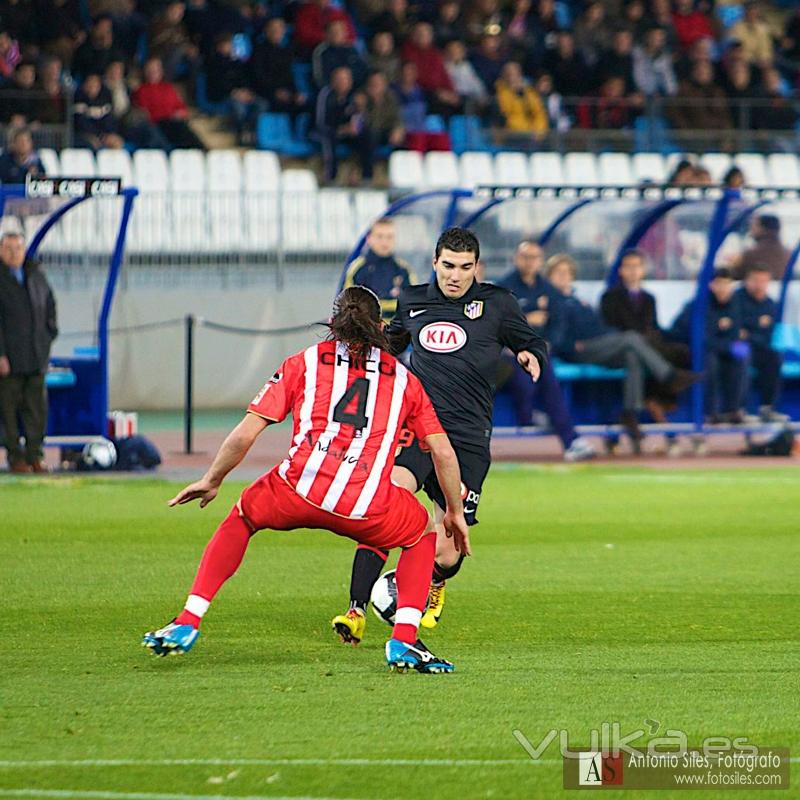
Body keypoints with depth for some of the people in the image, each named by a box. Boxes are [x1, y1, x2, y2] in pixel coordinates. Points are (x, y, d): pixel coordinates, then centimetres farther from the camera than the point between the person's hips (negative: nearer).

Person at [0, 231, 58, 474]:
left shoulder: (36, 276, 11)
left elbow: (50, 305, 26)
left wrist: (50, 333, 15)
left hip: (37, 356, 5)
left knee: (37, 408, 3)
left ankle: (35, 455, 9)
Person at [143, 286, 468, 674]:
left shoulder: (303, 362, 18)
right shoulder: (404, 378, 22)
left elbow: (245, 434, 12)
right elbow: (443, 452, 16)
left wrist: (211, 481, 26)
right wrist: (456, 512, 29)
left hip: (298, 494, 0)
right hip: (368, 507, 0)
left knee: (241, 518, 31)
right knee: (422, 533, 30)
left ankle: (186, 624, 22)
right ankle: (404, 642, 12)